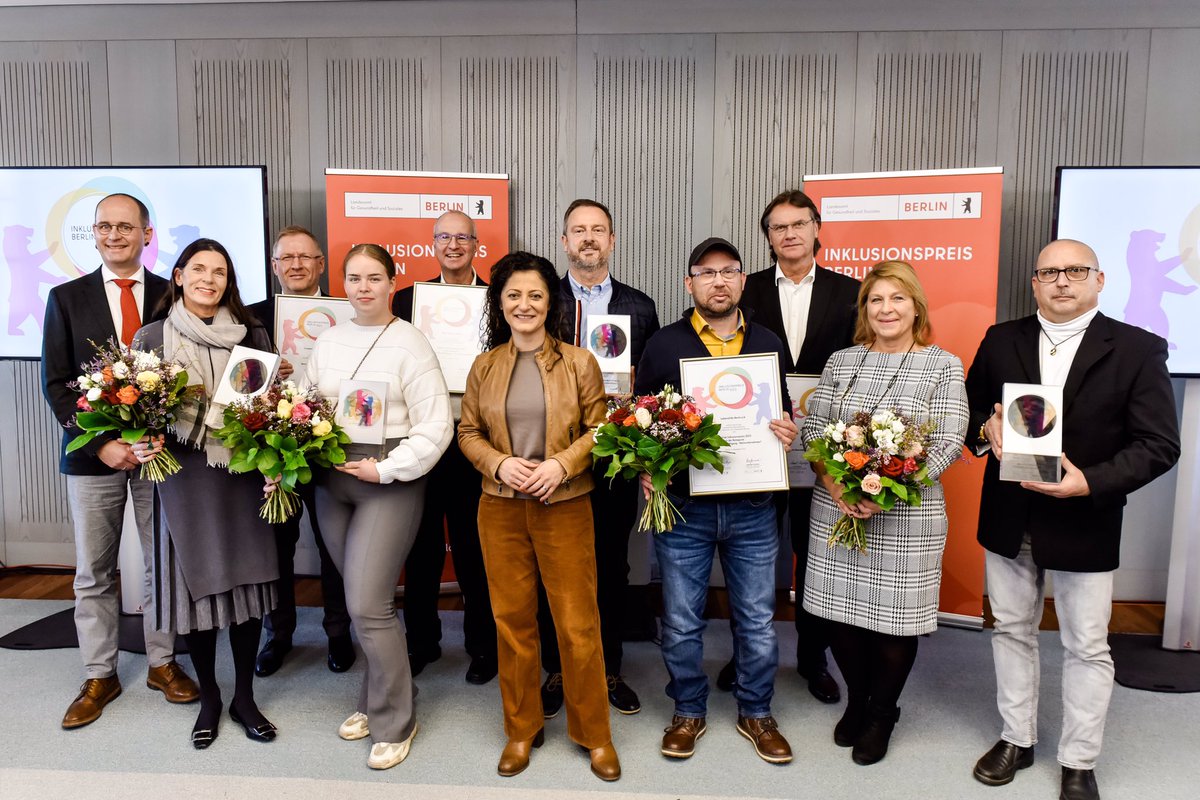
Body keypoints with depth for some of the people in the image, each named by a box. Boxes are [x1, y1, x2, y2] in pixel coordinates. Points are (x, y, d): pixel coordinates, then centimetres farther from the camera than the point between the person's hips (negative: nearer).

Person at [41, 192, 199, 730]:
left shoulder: (172, 296, 3)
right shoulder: (67, 298, 3)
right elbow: (56, 383, 0)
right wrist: (101, 444, -12)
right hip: (92, 453, 0)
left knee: (162, 563, 9)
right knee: (94, 572, 9)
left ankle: (162, 663, 26)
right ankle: (99, 676, 24)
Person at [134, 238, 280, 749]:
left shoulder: (252, 334, 4)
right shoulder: (152, 337, 3)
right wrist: (143, 444, -14)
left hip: (245, 473, 1)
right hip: (184, 477, 0)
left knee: (246, 582, 6)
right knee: (195, 586, 7)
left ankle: (244, 697, 24)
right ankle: (209, 698, 28)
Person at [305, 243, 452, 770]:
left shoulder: (409, 343, -6)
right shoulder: (328, 341, 10)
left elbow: (435, 427, -11)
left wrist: (386, 470, -16)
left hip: (390, 482, -5)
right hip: (330, 480, 6)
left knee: (368, 605, -8)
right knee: (360, 600, 13)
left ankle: (394, 722, 12)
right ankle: (376, 699, 32)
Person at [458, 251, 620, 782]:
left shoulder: (579, 362, -3)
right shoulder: (484, 367, 4)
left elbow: (599, 428, -1)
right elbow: (468, 432, 7)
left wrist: (562, 463, -16)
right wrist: (500, 463, -11)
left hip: (565, 507, -2)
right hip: (501, 509, 2)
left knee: (578, 625, 3)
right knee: (512, 621, 11)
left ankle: (594, 734, 23)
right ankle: (521, 729, 30)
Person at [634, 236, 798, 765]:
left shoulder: (769, 344, 7)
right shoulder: (664, 344, 1)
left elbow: (785, 413, 15)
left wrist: (787, 433, -7)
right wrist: (646, 468, -12)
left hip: (753, 507, 2)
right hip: (683, 506, -1)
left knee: (757, 620, 11)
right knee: (681, 622, 9)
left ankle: (755, 713, 33)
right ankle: (688, 713, 32)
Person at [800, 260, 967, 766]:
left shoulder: (943, 366, -1)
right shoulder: (840, 362, 7)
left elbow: (948, 443, -8)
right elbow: (811, 429, 4)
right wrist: (835, 485, -13)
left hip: (907, 516, -3)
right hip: (834, 509, 3)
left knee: (895, 617, 6)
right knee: (841, 611, 10)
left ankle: (882, 713, 31)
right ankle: (856, 701, 35)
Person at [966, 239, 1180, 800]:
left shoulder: (1138, 349, -7)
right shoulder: (1000, 340, 2)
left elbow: (1159, 444, -9)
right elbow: (970, 408, 11)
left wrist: (1091, 482, -22)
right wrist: (986, 429, -12)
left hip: (1085, 522, -3)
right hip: (1008, 519, 3)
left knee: (1086, 647, 9)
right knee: (1012, 630, 16)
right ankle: (1016, 739, 35)